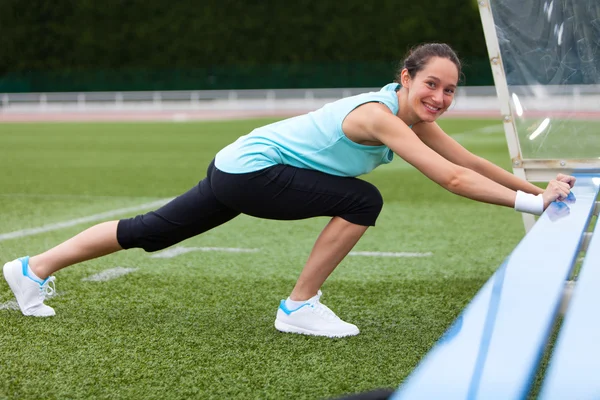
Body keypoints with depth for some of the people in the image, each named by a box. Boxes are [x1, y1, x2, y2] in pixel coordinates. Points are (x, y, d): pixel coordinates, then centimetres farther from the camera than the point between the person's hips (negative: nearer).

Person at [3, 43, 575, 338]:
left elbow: (468, 159, 9)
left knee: (154, 231, 16)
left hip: (237, 168, 9)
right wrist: (529, 202, -26)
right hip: (253, 171, -9)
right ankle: (299, 307, -6)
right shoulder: (380, 116, -25)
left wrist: (533, 186, 7)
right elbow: (452, 179, -31)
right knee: (362, 201, -18)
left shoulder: (416, 116, 1)